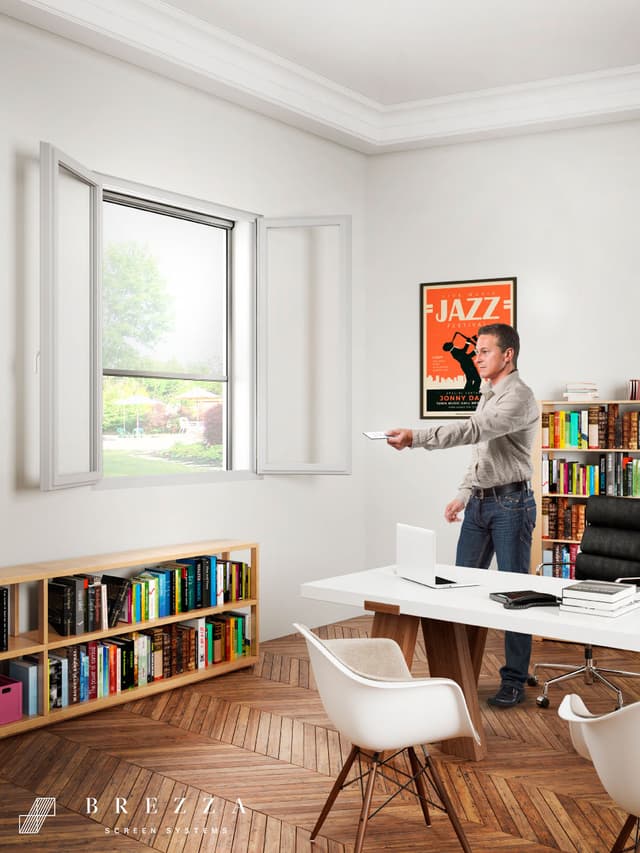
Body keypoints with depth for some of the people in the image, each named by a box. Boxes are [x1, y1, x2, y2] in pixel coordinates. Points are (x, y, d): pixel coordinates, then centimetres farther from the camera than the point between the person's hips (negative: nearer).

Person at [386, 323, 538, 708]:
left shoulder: (519, 396, -14)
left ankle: (514, 680, 11)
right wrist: (464, 496, 19)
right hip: (480, 503, 9)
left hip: (510, 503, -9)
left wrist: (415, 437, -33)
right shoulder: (488, 396, 16)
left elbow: (472, 431, -28)